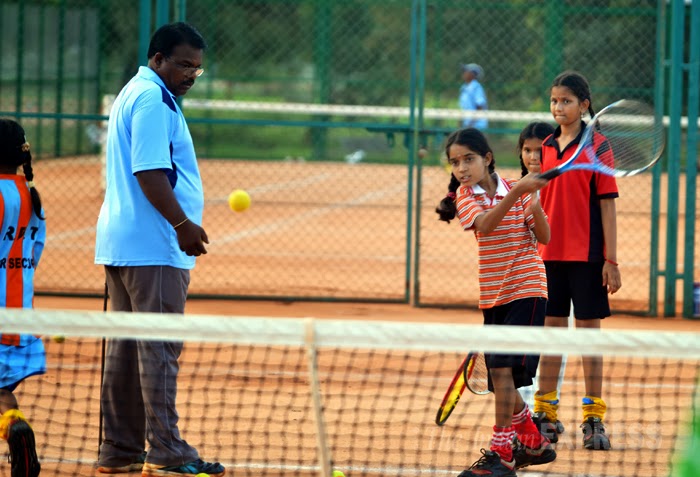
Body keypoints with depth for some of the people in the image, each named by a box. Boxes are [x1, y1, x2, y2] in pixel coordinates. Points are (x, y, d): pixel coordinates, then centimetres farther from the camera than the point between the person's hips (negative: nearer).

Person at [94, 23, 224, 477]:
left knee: (126, 347, 11)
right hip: (152, 247, -11)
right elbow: (149, 172, -21)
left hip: (120, 243, 11)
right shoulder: (153, 100, -12)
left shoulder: (134, 94, 21)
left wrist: (179, 225, 24)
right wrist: (183, 224, -21)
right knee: (160, 347, -11)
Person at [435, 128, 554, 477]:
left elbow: (544, 237, -5)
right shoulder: (465, 194, 0)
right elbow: (484, 225, -21)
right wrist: (516, 193, -33)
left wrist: (533, 200, -21)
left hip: (526, 289, -4)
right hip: (493, 297, 4)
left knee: (503, 369, -17)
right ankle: (534, 444, 29)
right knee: (499, 376, 9)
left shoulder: (515, 189, -3)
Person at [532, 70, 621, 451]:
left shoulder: (597, 145, -6)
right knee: (551, 329, 9)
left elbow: (607, 204, -7)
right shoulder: (546, 147, 8)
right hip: (549, 253, 5)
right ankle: (546, 415, 15)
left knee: (589, 330, 0)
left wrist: (611, 260, -11)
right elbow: (540, 202, 14)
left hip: (586, 255, -5)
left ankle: (594, 419, 4)